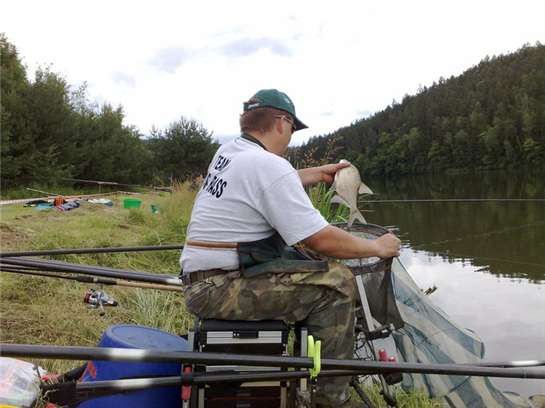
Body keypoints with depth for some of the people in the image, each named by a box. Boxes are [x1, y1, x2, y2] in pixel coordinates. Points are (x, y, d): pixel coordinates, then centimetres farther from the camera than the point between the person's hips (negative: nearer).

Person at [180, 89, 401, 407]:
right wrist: (378, 247, -4)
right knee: (337, 281, -8)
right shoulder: (268, 164, -18)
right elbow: (323, 239, -19)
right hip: (219, 288, -10)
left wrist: (319, 173, 32)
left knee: (305, 260, 19)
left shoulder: (228, 151, 9)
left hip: (202, 279, 10)